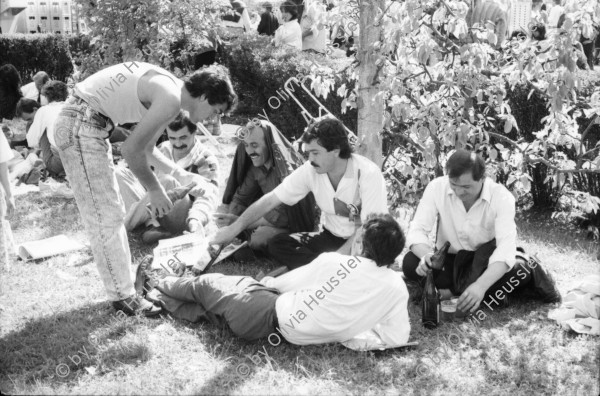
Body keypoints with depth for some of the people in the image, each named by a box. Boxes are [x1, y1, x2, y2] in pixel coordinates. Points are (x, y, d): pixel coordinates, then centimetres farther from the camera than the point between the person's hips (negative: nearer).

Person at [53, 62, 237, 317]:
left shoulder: (168, 88, 13)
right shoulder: (171, 99, -18)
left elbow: (146, 149, 20)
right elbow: (131, 150, -19)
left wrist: (183, 176, 16)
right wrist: (154, 190, -7)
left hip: (88, 124, 11)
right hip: (80, 126, -11)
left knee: (112, 213, 16)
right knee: (105, 217, -5)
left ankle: (123, 284, 25)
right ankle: (123, 296, 3)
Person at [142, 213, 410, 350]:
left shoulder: (334, 261, -15)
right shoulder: (396, 287, -13)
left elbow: (289, 282, 1)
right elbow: (398, 338, -8)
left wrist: (266, 282, 23)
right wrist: (350, 333, 1)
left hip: (271, 315, -4)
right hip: (297, 336, 4)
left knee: (208, 284, 23)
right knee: (240, 285, 29)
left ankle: (160, 284, 51)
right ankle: (164, 298, 42)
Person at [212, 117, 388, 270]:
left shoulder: (368, 174, -23)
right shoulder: (310, 170, -12)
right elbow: (270, 200, -9)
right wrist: (233, 229, -15)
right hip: (331, 237, 5)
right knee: (277, 245, -16)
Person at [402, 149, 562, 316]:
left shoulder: (502, 197, -23)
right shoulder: (437, 187, -17)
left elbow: (506, 248, -33)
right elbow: (417, 230, -20)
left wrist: (481, 285, -48)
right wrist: (426, 255, -45)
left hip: (483, 262, -1)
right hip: (449, 260, 2)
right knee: (411, 263, -27)